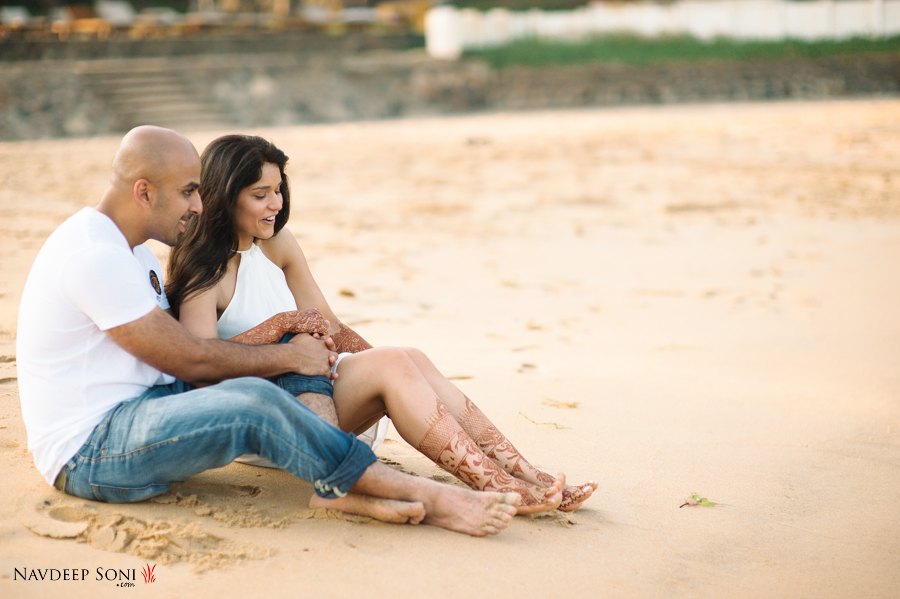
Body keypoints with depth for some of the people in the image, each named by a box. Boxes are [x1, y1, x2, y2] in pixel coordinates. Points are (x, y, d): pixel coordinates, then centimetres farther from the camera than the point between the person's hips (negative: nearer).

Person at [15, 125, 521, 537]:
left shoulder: (130, 252, 15)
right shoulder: (94, 254, -17)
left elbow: (187, 362, 8)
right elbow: (188, 360, -18)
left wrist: (296, 351, -5)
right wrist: (287, 358, -6)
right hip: (89, 453, -10)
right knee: (253, 400, -30)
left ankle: (355, 488, -24)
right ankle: (426, 497, -25)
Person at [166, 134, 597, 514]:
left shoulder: (278, 245, 12)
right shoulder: (205, 276, -10)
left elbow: (327, 326, 13)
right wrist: (281, 325, -22)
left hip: (307, 387, 7)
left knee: (410, 360, -20)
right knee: (391, 363, -26)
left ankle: (526, 475, -29)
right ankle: (500, 489, -34)